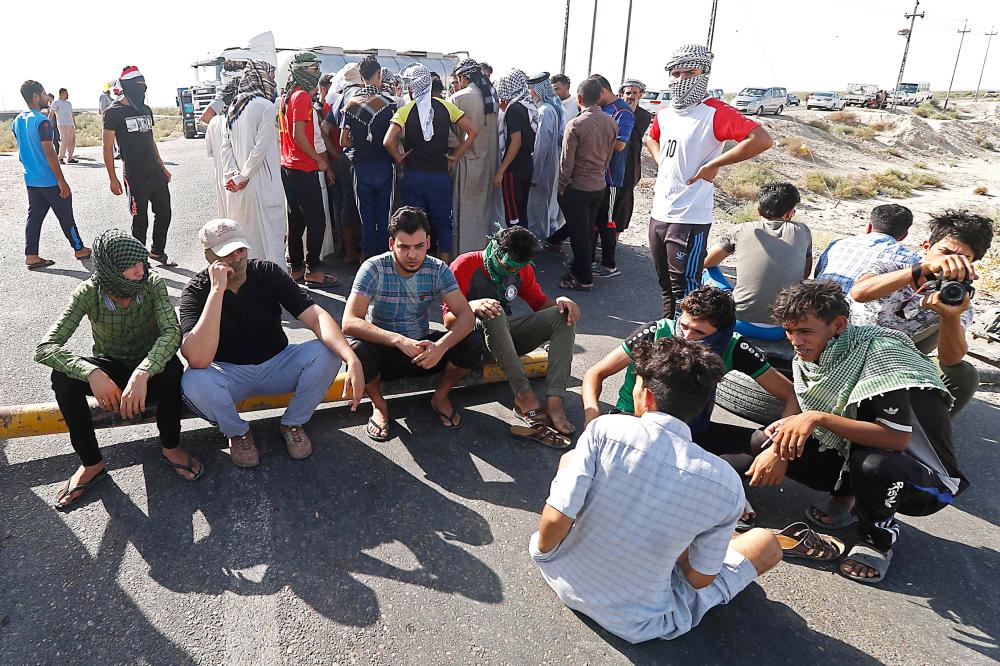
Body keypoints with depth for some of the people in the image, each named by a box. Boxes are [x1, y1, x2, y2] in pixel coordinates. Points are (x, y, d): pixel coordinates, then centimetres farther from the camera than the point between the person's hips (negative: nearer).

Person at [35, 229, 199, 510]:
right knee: (63, 377, -29)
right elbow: (44, 348, -26)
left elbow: (172, 331, -33)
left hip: (149, 367, -1)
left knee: (172, 367, -35)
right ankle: (91, 463, -11)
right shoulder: (89, 292, -19)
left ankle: (170, 447, -12)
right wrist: (92, 373, -44)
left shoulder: (153, 283, -19)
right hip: (109, 369, 1)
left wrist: (142, 373, -49)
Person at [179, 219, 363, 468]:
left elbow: (316, 316, -23)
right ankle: (237, 432, -1)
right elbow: (198, 359, -33)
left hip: (277, 364, 2)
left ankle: (293, 423, 0)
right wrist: (217, 290, -35)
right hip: (229, 373, -2)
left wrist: (352, 359, -40)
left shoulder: (268, 273, -10)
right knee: (193, 382, -35)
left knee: (327, 352, -25)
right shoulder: (196, 291, -16)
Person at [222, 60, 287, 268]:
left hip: (237, 188, 8)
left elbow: (226, 147, 8)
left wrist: (233, 174, 1)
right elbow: (260, 148, -16)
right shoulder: (266, 107, -11)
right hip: (260, 185, -8)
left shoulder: (233, 107, 12)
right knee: (269, 235, -3)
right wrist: (243, 177, -9)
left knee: (242, 238, 15)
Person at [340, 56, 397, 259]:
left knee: (366, 214, 10)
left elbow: (343, 141, 2)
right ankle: (383, 255, 12)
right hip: (384, 164, -2)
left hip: (361, 164, 2)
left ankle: (368, 254, 14)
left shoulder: (351, 104, 1)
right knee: (383, 214, 7)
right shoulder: (388, 103, -8)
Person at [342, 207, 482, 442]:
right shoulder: (374, 269, -20)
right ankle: (379, 405, -3)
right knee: (358, 352, -36)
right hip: (384, 351, -2)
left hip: (423, 348, 2)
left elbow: (466, 316, -19)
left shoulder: (438, 269, -11)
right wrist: (399, 340, -43)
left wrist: (441, 346, -39)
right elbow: (349, 322, -30)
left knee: (473, 343, -22)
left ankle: (440, 397, 6)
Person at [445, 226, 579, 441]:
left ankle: (554, 401, -34)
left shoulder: (522, 269, 5)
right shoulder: (466, 265, -11)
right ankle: (524, 397, -40)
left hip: (508, 334, 5)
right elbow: (448, 319, -13)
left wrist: (560, 301, -14)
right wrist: (472, 306, -35)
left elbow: (540, 302, 10)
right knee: (493, 312, -37)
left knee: (563, 315, -16)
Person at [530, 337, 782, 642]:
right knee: (766, 542, 14)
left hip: (564, 580, 1)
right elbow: (700, 579, -7)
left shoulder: (605, 429, -19)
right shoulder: (726, 485, -16)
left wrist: (543, 552, 1)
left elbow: (556, 518, -21)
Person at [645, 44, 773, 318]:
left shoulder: (715, 113, -14)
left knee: (685, 293, -1)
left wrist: (712, 166, -20)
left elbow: (762, 139, -25)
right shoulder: (664, 113, 10)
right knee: (666, 286, 21)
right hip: (658, 214, 8)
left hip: (690, 220, -8)